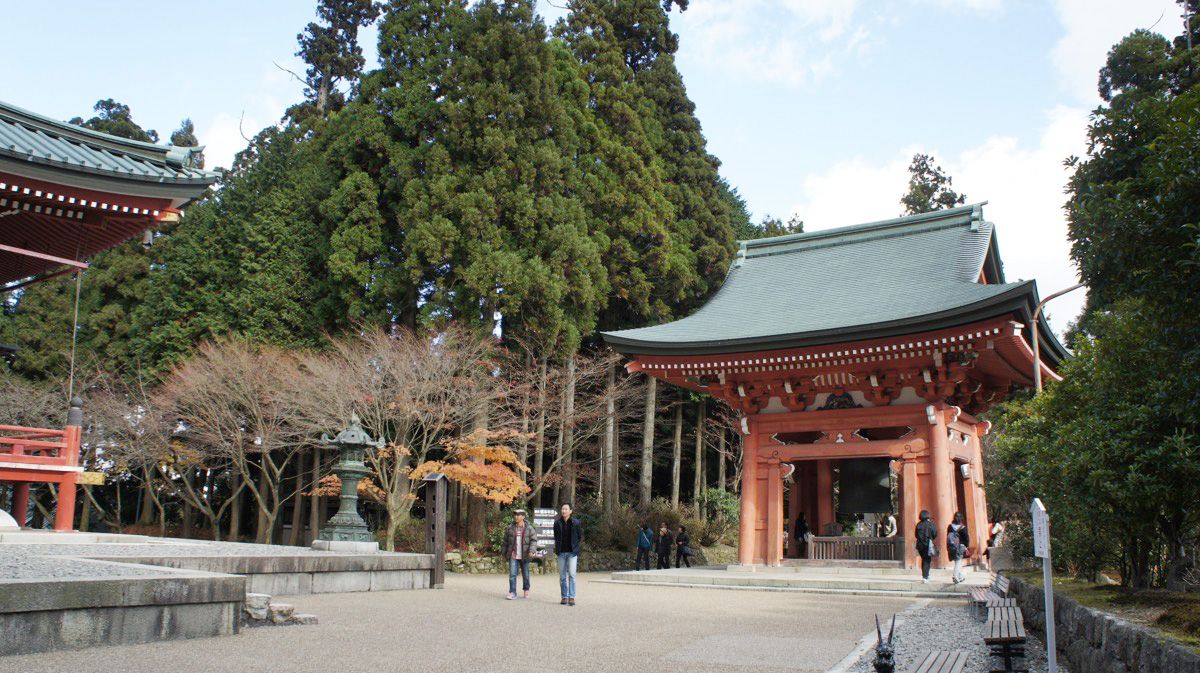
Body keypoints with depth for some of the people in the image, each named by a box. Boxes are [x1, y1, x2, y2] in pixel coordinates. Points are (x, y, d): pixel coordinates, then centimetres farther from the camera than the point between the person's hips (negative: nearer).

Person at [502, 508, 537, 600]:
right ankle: (512, 593, -5)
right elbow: (505, 542, 11)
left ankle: (526, 590, 32)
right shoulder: (510, 528, 4)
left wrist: (531, 551, -19)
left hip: (524, 556, 0)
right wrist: (504, 554, 12)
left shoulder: (529, 528, 1)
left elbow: (534, 540, -4)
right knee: (512, 574, -9)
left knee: (525, 575, 10)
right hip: (513, 556, 0)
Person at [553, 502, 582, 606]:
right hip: (561, 552, 3)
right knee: (562, 576, 6)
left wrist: (575, 547, 6)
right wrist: (557, 548, 9)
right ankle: (564, 597, 13)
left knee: (572, 574, -13)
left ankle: (571, 597, -12)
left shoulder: (576, 523, -3)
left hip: (572, 552, -3)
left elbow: (580, 537, 8)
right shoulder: (557, 523, 2)